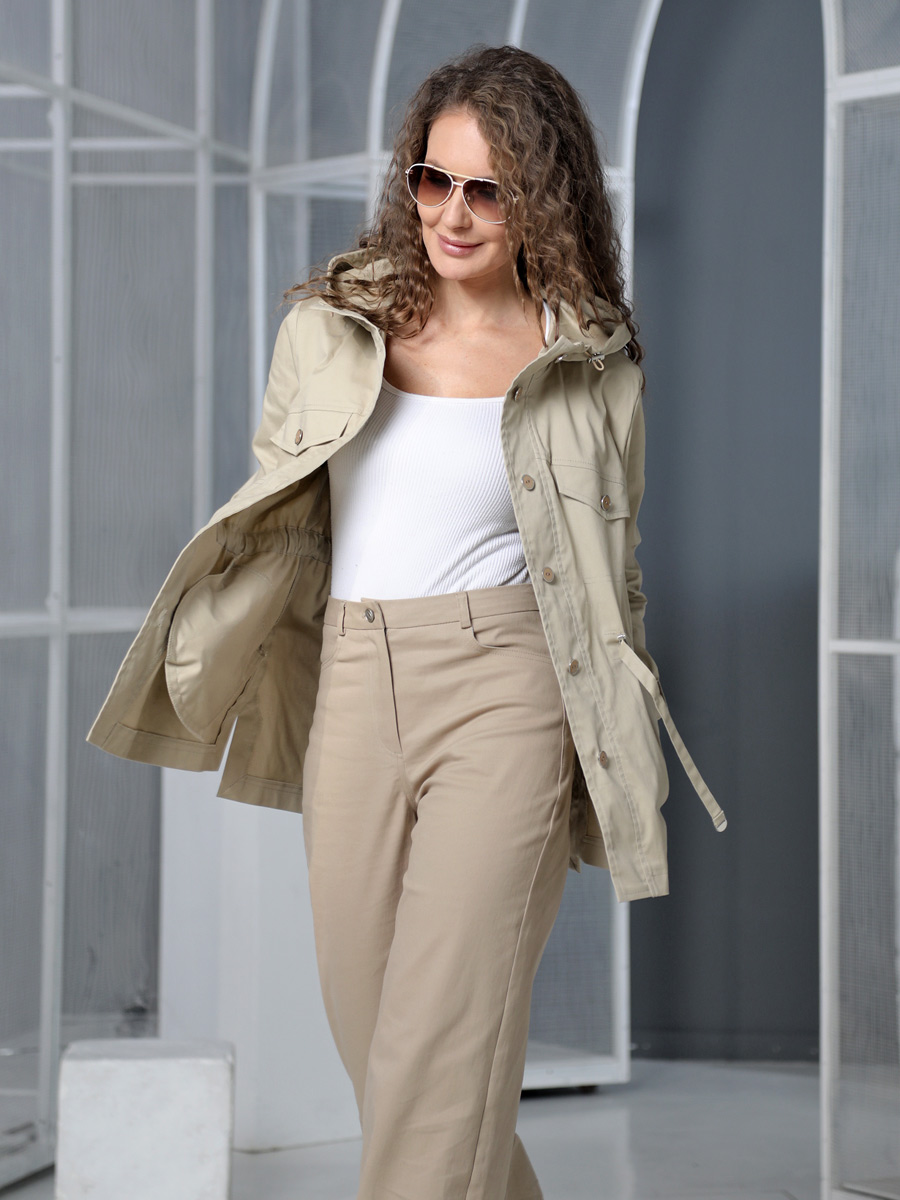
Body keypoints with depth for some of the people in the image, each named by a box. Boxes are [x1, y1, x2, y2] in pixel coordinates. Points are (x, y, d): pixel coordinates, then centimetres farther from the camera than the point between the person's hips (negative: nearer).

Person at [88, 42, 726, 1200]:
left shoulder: (589, 364, 1)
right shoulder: (330, 323, 7)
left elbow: (608, 574, 8)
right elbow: (269, 518, 16)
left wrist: (622, 778, 8)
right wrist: (200, 669, 13)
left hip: (501, 692, -4)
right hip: (350, 693, 4)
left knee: (442, 1035, -9)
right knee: (367, 1020, 10)